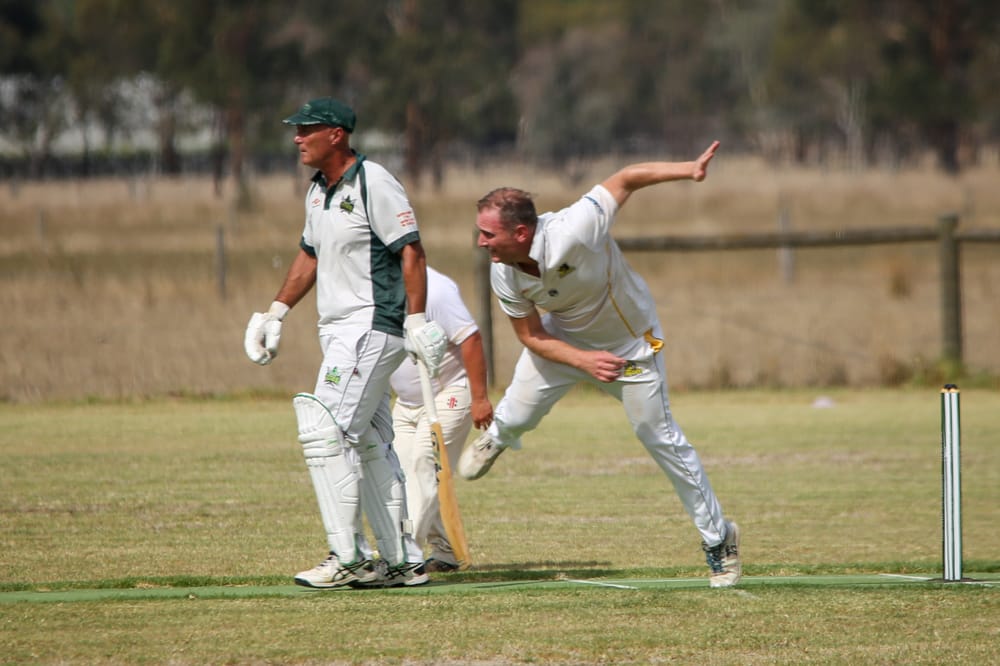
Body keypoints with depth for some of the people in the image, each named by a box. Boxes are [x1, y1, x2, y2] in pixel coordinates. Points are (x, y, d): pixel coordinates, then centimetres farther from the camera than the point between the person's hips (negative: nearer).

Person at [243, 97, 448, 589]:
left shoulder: (374, 184, -13)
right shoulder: (318, 192, 14)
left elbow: (412, 253, -16)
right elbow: (310, 254, 26)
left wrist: (416, 322, -22)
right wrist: (275, 313, 22)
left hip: (371, 327, -10)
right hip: (339, 333, 10)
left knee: (325, 433, -15)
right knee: (368, 446, 10)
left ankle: (348, 559, -14)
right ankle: (403, 561, 14)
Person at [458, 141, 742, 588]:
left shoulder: (571, 232, -39)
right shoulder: (503, 275, -22)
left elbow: (626, 180, -30)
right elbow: (531, 336, -11)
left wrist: (688, 170, -45)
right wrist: (583, 361, -27)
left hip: (631, 343, -4)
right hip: (564, 340, 4)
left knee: (660, 438, -2)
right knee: (519, 414, 3)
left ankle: (718, 537, 12)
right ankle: (498, 437, 45)